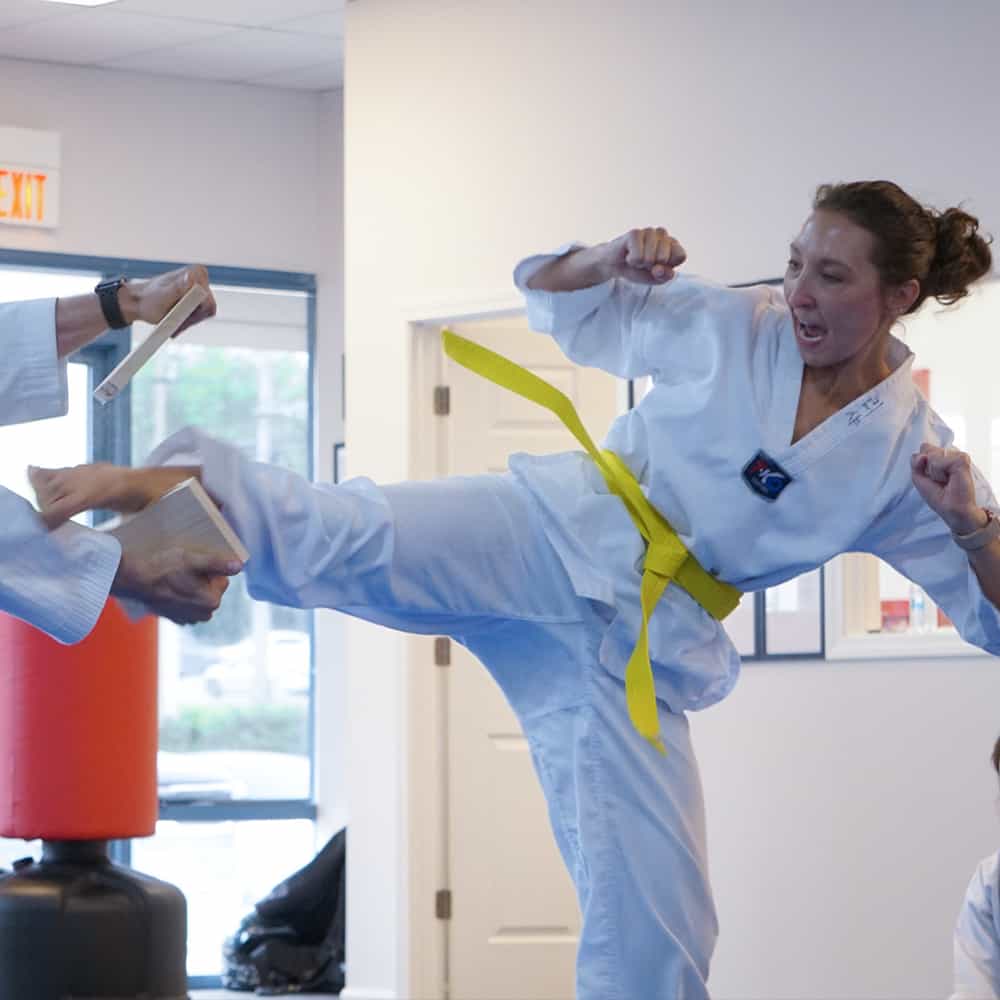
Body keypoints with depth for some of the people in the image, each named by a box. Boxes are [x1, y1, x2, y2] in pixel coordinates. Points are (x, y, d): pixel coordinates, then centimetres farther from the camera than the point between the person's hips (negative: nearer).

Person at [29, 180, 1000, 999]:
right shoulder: (730, 326, 1)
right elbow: (553, 295, 11)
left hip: (641, 650, 1)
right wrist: (617, 256, -12)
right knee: (347, 537, -32)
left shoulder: (908, 455, 1)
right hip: (554, 535, -1)